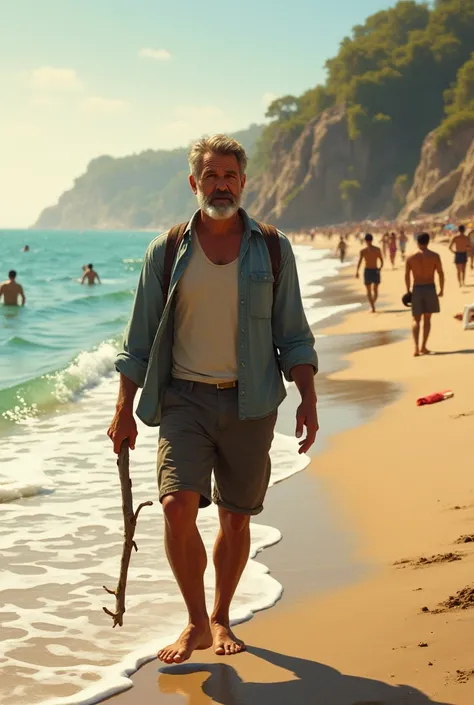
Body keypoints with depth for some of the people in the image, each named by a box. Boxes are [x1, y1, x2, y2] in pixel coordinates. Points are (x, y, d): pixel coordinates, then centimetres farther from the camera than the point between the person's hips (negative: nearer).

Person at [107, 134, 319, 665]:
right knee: (178, 506, -16)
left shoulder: (273, 250, 4)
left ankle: (220, 619, 27)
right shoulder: (166, 251, 3)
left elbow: (294, 336, 7)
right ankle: (196, 624, 2)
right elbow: (140, 339, 6)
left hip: (250, 403, 1)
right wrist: (124, 409, 2)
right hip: (185, 399, -1)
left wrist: (308, 399, -3)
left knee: (236, 519, 7)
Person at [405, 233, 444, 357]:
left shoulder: (411, 257, -2)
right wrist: (442, 289, 7)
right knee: (427, 319, 12)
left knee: (416, 319, 7)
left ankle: (416, 347, -11)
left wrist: (408, 290, 14)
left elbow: (407, 276, 1)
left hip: (417, 289, 1)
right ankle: (423, 347, 13)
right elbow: (441, 273, -5)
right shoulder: (435, 256, -5)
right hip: (430, 289, -1)